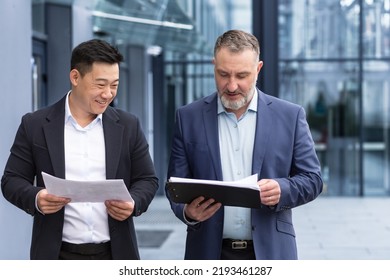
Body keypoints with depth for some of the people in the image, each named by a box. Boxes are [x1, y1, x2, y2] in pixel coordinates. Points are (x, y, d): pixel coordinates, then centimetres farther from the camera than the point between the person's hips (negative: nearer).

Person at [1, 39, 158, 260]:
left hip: (115, 255, 2)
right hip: (58, 256, -1)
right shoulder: (35, 125, 2)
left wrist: (133, 203, -13)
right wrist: (36, 198, -19)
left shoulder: (128, 126, 6)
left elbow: (147, 179, 10)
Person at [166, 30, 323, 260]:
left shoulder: (290, 116, 2)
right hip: (210, 253, 1)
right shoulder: (189, 117, 4)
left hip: (269, 251, 0)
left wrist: (281, 190, -17)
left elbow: (312, 179, 4)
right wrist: (187, 212, -16)